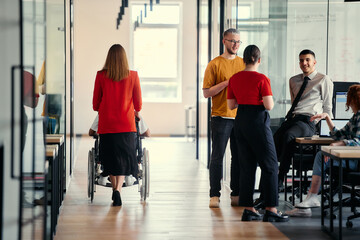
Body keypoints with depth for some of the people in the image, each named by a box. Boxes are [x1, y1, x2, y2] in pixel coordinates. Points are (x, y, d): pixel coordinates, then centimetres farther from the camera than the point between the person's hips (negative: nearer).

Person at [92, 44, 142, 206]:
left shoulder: (101, 76, -4)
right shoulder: (132, 76, -4)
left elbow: (95, 103, 5)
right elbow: (138, 103, 5)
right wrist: (136, 112, 27)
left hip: (106, 123, 0)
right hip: (126, 124, 0)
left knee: (110, 158, 13)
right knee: (124, 158, 5)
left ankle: (115, 189, 17)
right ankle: (118, 189, -14)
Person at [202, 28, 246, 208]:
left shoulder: (243, 64, 13)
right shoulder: (214, 64, 0)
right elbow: (206, 92, -5)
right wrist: (227, 82, -14)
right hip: (221, 117, -4)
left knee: (239, 157, 5)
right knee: (217, 157, -3)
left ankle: (236, 194, 12)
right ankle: (214, 195, 1)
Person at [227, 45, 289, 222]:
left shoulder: (234, 79, 4)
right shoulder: (262, 79, -12)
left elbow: (231, 105, 8)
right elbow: (269, 106, -16)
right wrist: (271, 100, 5)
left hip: (240, 121, 6)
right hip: (258, 121, -6)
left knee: (247, 165, 11)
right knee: (269, 165, 1)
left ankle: (248, 209, 11)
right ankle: (271, 210, -2)